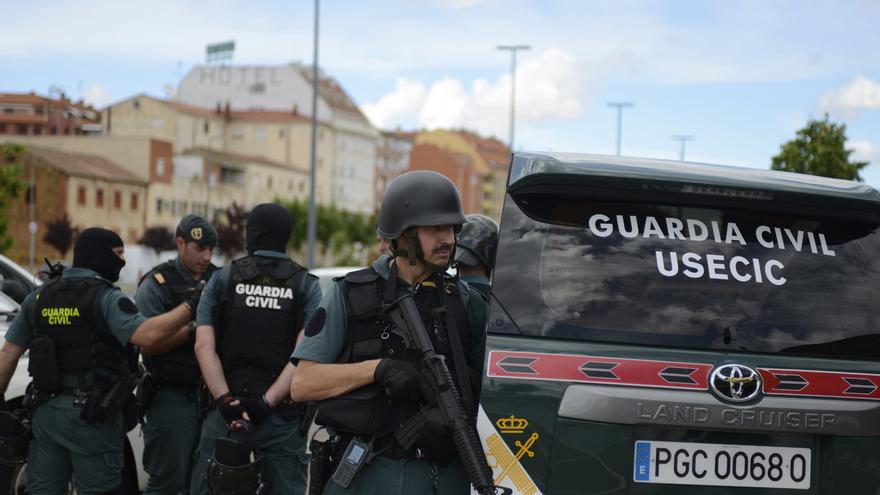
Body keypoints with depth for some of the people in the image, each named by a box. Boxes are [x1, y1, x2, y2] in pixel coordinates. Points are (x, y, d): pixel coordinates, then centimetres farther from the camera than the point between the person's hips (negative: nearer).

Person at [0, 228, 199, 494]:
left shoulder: (39, 297, 10)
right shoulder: (105, 297, -10)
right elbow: (147, 336, -26)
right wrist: (189, 305, -17)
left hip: (46, 410, 6)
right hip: (92, 414, -6)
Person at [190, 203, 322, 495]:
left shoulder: (222, 279, 4)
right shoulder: (306, 285, 2)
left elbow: (204, 346, -6)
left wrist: (226, 401, -11)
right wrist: (267, 402, -12)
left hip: (226, 410, 0)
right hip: (284, 414, 0)